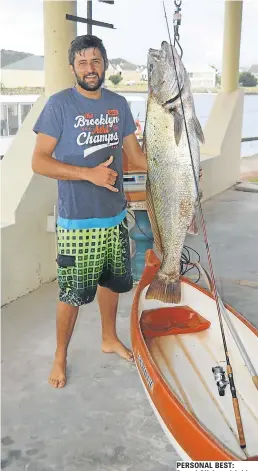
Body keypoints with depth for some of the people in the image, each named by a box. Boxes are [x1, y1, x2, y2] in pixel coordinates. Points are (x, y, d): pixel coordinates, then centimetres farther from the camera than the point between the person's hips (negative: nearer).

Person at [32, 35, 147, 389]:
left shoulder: (118, 104, 6)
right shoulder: (59, 104, -9)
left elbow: (137, 155, 12)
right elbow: (39, 161, -14)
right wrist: (89, 173, -22)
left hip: (115, 216, 5)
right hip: (77, 221, -5)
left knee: (111, 280, 19)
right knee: (72, 293, 3)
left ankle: (110, 338, 42)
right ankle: (60, 357, 24)